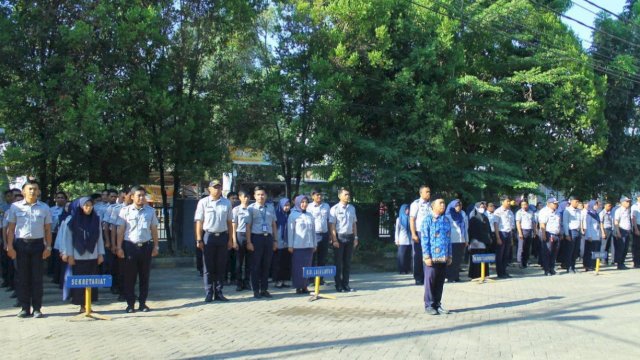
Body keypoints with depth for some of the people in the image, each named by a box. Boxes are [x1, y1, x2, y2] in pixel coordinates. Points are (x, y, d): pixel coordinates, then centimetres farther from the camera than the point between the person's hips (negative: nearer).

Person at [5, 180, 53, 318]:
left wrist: (48, 247, -1)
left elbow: (47, 229, 6)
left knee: (37, 277, 2)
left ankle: (37, 308, 8)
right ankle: (25, 308, 11)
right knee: (23, 277, 4)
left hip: (38, 244, 0)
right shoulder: (15, 207, 3)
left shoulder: (44, 207, 5)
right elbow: (11, 228, 3)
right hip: (21, 244, 0)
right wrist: (9, 246, -3)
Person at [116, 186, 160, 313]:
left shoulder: (150, 211, 7)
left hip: (146, 246, 2)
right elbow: (120, 230, 0)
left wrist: (156, 246, 7)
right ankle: (130, 304, 11)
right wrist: (119, 247, -5)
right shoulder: (125, 211, 0)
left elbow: (154, 230, 10)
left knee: (144, 276, 7)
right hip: (130, 246, -2)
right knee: (129, 276, 3)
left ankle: (143, 303, 16)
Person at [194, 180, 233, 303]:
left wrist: (230, 239, 6)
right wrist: (199, 240, -7)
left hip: (223, 236, 3)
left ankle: (218, 293, 17)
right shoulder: (203, 202, -2)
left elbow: (229, 222, 9)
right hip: (208, 236, -3)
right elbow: (199, 222, -3)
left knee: (221, 267, 8)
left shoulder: (227, 203, 6)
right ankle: (208, 294, 8)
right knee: (208, 267, 2)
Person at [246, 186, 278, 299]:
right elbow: (248, 226, -5)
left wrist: (275, 240, 9)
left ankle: (264, 289, 19)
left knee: (266, 265, 9)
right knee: (256, 265, 2)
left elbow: (274, 225, 13)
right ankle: (256, 290, 10)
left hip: (268, 238, 4)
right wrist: (249, 242, -10)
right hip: (256, 237, -4)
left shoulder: (270, 208, 10)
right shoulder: (251, 208, -2)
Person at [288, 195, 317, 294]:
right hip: (298, 246, -4)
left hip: (309, 245, 4)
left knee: (307, 266, 4)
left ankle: (305, 286, 12)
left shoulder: (310, 216, 11)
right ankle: (298, 287, 5)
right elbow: (290, 231, -3)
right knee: (298, 266, -1)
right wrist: (290, 245, -6)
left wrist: (315, 244, 12)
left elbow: (313, 230, 14)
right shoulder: (293, 215, -1)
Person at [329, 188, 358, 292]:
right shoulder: (335, 209, -7)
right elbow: (332, 225, -9)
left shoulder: (352, 208, 9)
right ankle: (338, 286, 9)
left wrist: (355, 237, 9)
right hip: (339, 237, -5)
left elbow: (354, 224, 14)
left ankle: (345, 284, 18)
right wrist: (334, 239, -15)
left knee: (347, 262, 10)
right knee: (338, 262, 2)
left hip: (350, 237, 5)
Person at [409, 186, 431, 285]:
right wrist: (414, 234, -14)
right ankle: (418, 278, 9)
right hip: (419, 233, -5)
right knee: (418, 256, 2)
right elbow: (412, 220, -7)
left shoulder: (430, 205, 11)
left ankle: (425, 277, 13)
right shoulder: (416, 204, -4)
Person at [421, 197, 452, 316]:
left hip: (444, 257, 5)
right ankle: (429, 305, 8)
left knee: (440, 282, 10)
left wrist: (449, 255, 12)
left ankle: (437, 304, 20)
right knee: (430, 281, 0)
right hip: (432, 257, -5)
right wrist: (427, 256, -12)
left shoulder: (447, 220, 12)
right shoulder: (428, 220, -5)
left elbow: (449, 239, 16)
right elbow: (424, 239, -8)